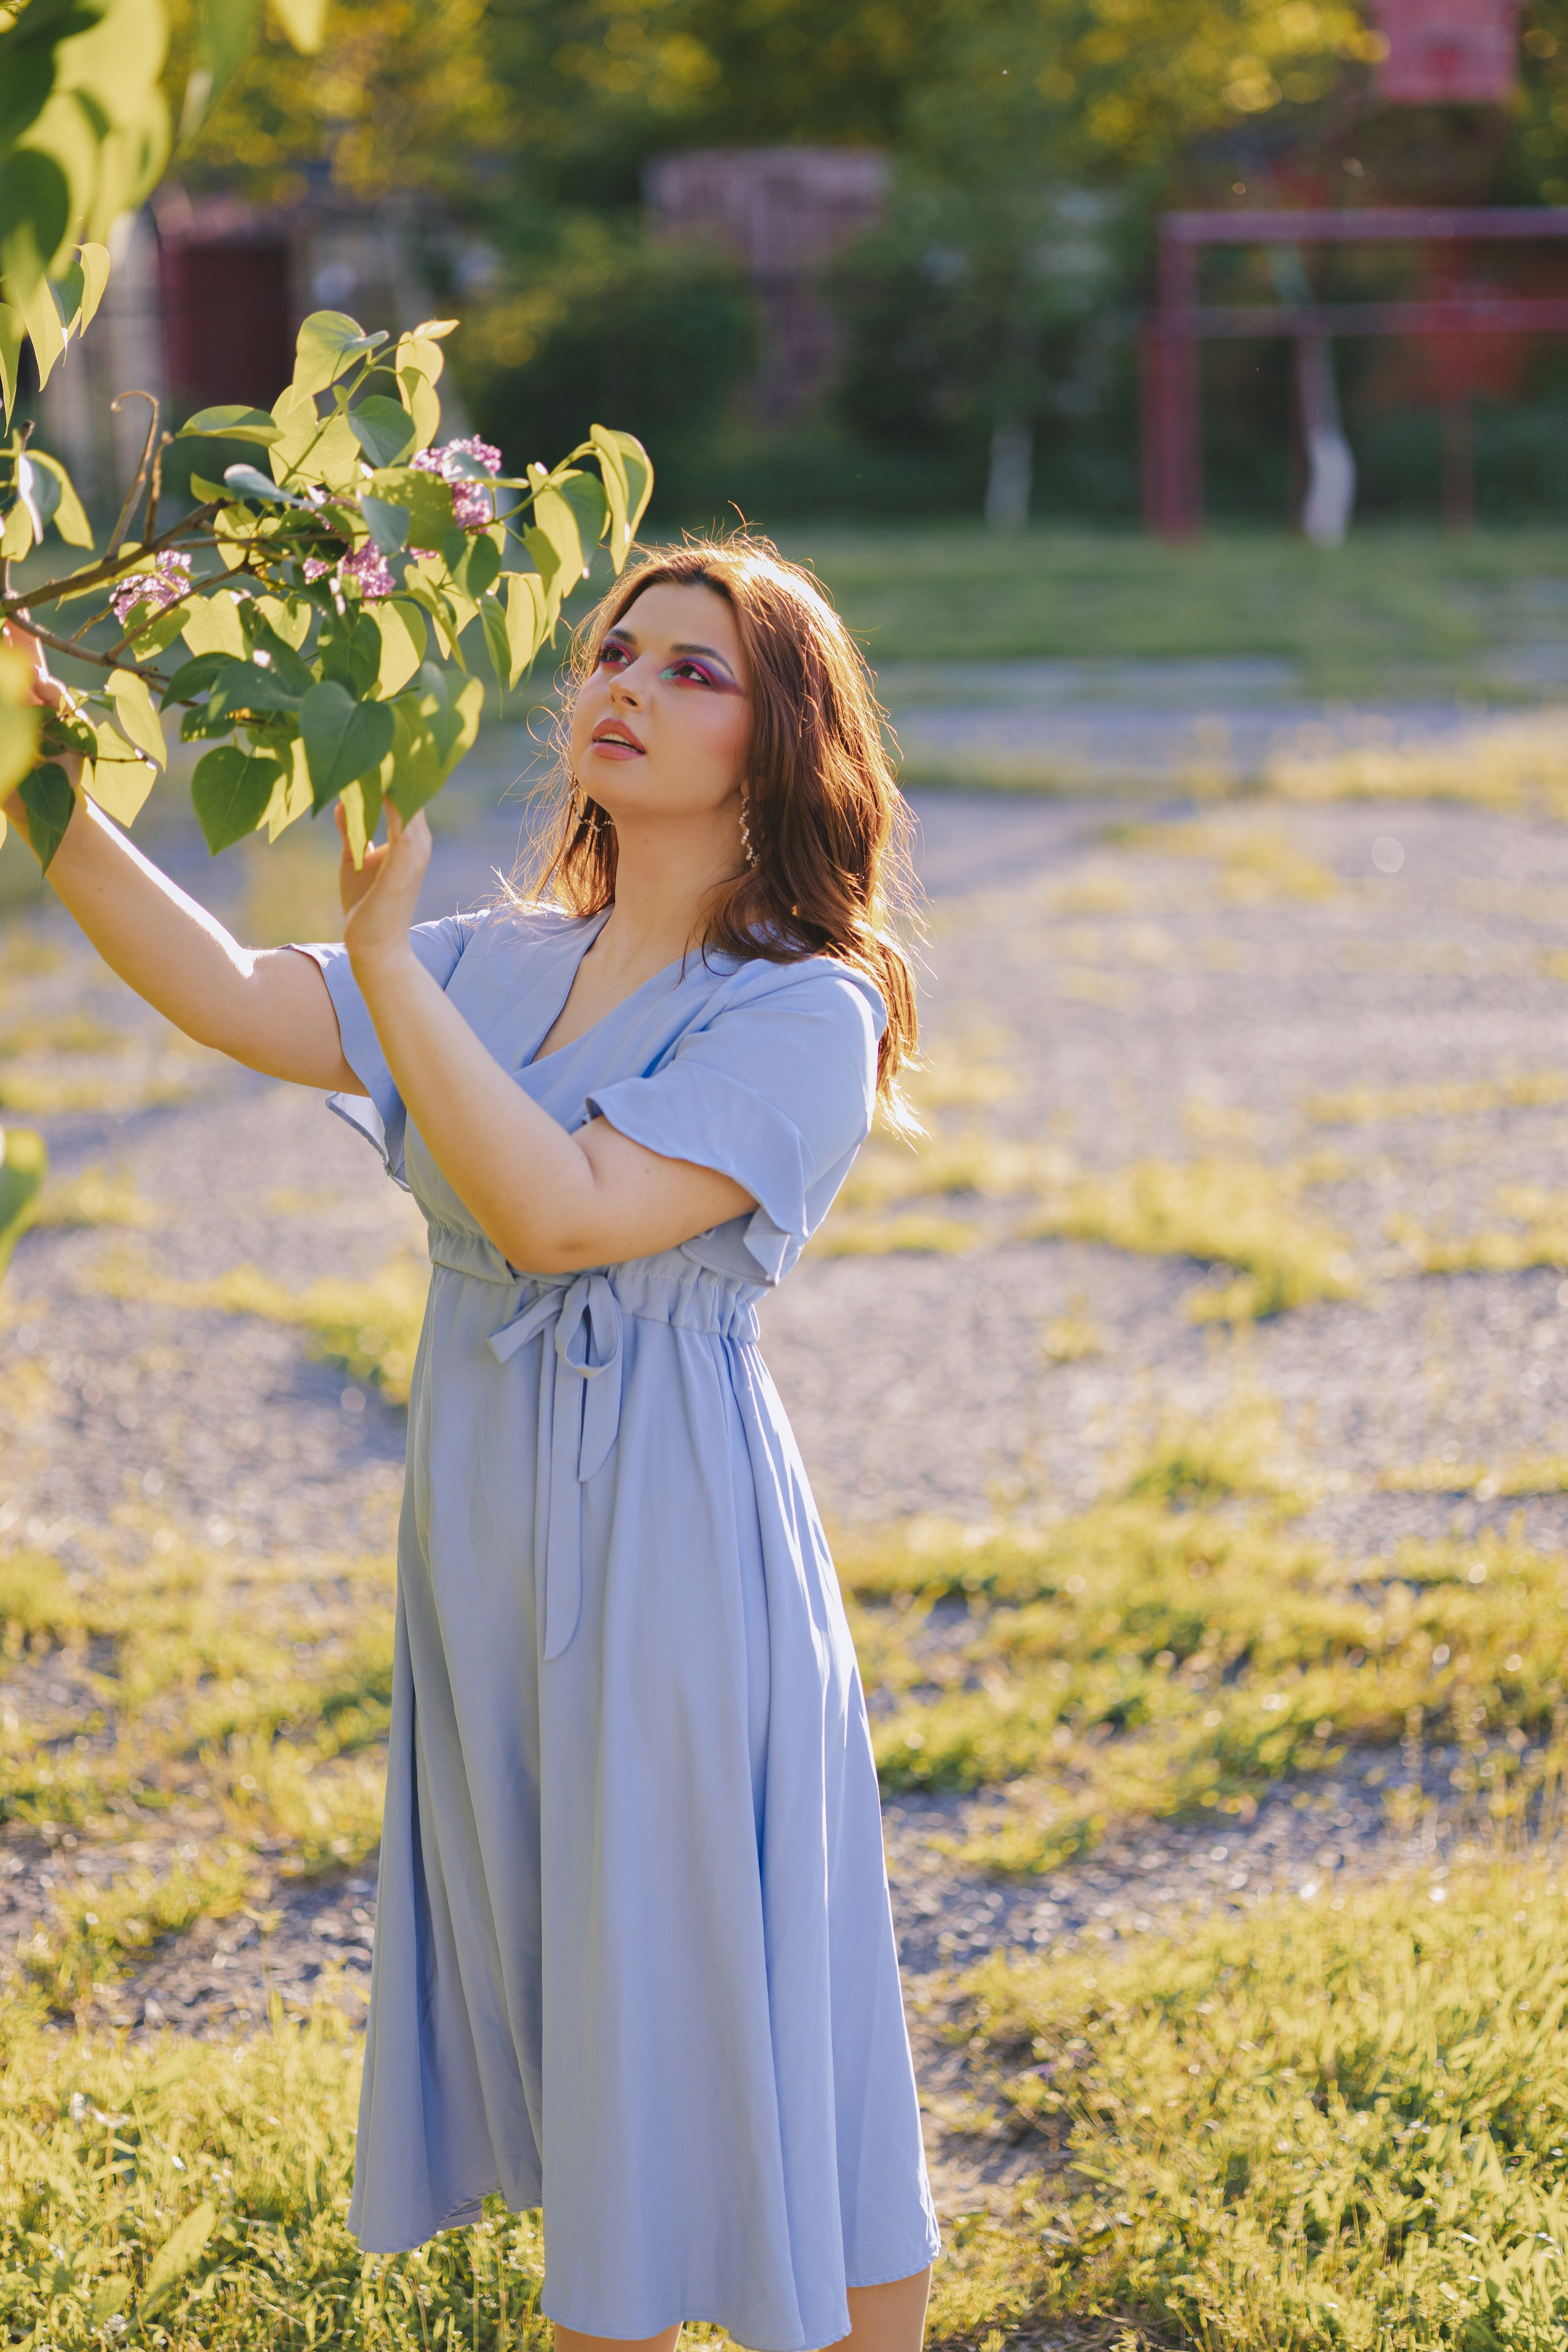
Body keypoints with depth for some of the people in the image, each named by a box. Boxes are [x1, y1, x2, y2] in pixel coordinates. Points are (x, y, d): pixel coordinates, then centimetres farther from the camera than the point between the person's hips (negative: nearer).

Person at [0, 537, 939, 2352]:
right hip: (484, 1522, 6)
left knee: (727, 2014, 3)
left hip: (670, 1538, -6)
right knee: (570, 2004, 18)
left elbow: (561, 1211, -23)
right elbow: (231, 999, -2)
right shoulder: (507, 963, 8)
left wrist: (382, 939, -24)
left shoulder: (806, 1011, -12)